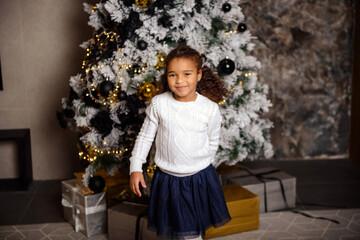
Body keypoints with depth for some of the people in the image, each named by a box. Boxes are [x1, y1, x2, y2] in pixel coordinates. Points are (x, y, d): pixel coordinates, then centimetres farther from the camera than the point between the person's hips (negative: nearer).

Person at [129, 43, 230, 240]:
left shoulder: (210, 108, -10)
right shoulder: (158, 104, -10)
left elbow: (213, 142, 5)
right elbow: (145, 136, 1)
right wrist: (135, 168, -1)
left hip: (199, 178, 0)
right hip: (167, 179, 1)